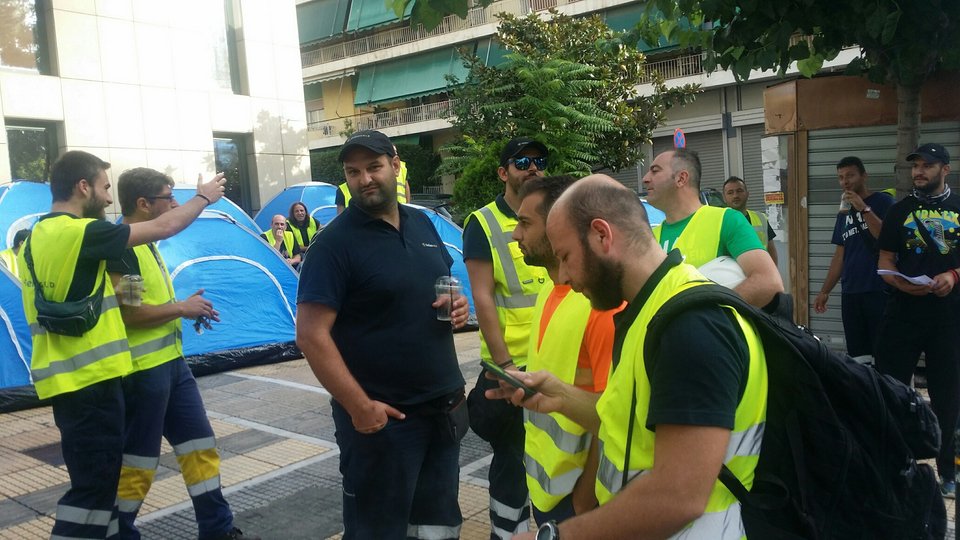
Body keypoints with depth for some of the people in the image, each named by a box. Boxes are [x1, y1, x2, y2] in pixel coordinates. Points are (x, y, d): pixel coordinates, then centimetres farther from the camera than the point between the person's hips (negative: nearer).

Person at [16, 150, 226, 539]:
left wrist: (114, 293, 19)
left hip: (65, 377, 10)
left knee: (98, 478, 18)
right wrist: (203, 197, 5)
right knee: (93, 485, -2)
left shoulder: (35, 239, 12)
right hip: (89, 379, -10)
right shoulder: (81, 232, -17)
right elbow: (164, 228, -9)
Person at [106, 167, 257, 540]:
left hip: (171, 362, 10)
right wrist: (181, 308, -14)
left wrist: (188, 311, 7)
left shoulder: (146, 244, 14)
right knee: (136, 461, 3)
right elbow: (125, 312, -25)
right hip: (142, 370, -10)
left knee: (199, 445, 12)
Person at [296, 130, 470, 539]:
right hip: (382, 418, -6)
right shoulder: (335, 242, -14)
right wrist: (359, 406, -21)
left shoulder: (422, 223, 8)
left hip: (445, 406, 7)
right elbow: (311, 335, -18)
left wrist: (459, 305, -2)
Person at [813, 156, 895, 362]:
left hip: (879, 291, -5)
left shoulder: (882, 201, 0)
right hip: (850, 293, 6)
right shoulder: (843, 213, 17)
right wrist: (825, 291, 14)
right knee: (858, 357, 6)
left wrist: (863, 208, -18)